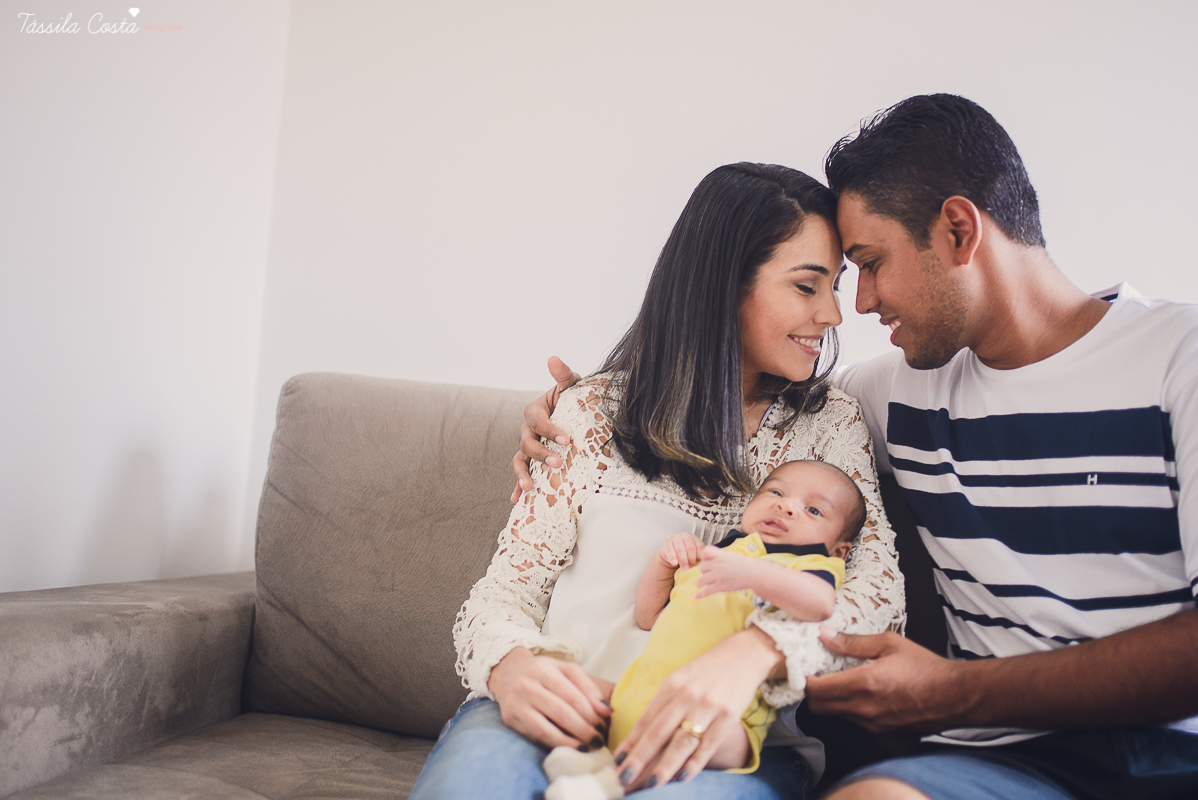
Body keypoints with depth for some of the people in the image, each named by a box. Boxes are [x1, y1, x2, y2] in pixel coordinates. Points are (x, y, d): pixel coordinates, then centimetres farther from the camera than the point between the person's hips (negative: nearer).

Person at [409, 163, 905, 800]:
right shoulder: (595, 411, 8)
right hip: (568, 718, 1)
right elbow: (508, 587, 8)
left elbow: (879, 583, -4)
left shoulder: (829, 424, 11)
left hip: (731, 744, 0)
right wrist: (511, 665, -18)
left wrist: (753, 651, -25)